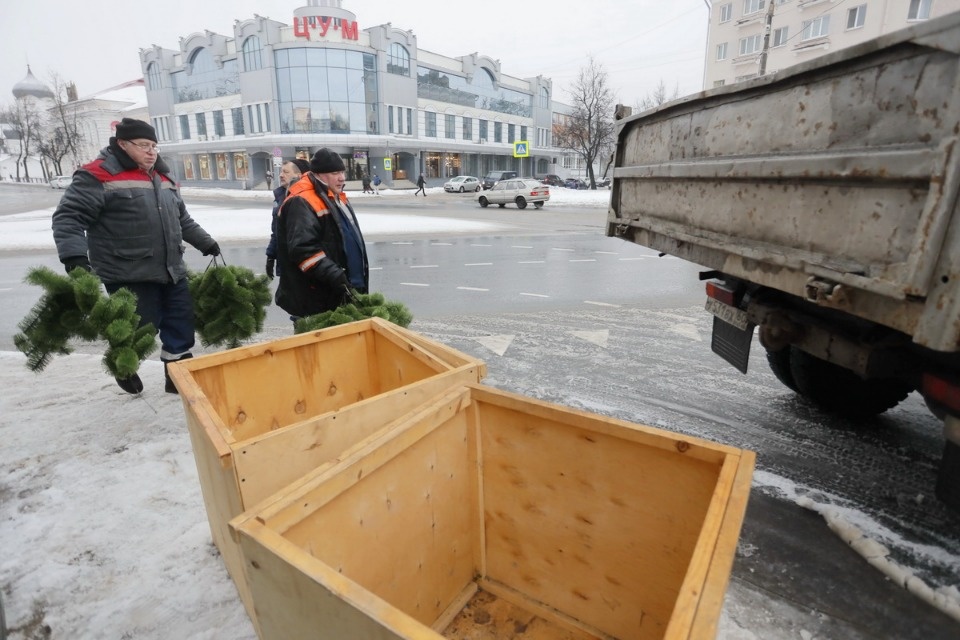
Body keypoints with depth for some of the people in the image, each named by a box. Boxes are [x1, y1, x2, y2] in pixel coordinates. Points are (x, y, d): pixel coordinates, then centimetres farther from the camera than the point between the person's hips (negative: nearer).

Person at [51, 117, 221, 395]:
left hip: (172, 271, 7)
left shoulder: (163, 177, 16)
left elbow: (182, 219, 27)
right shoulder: (99, 176, -8)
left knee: (181, 325, 8)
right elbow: (68, 216, -12)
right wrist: (75, 257, -24)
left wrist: (205, 242, 27)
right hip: (129, 276, -7)